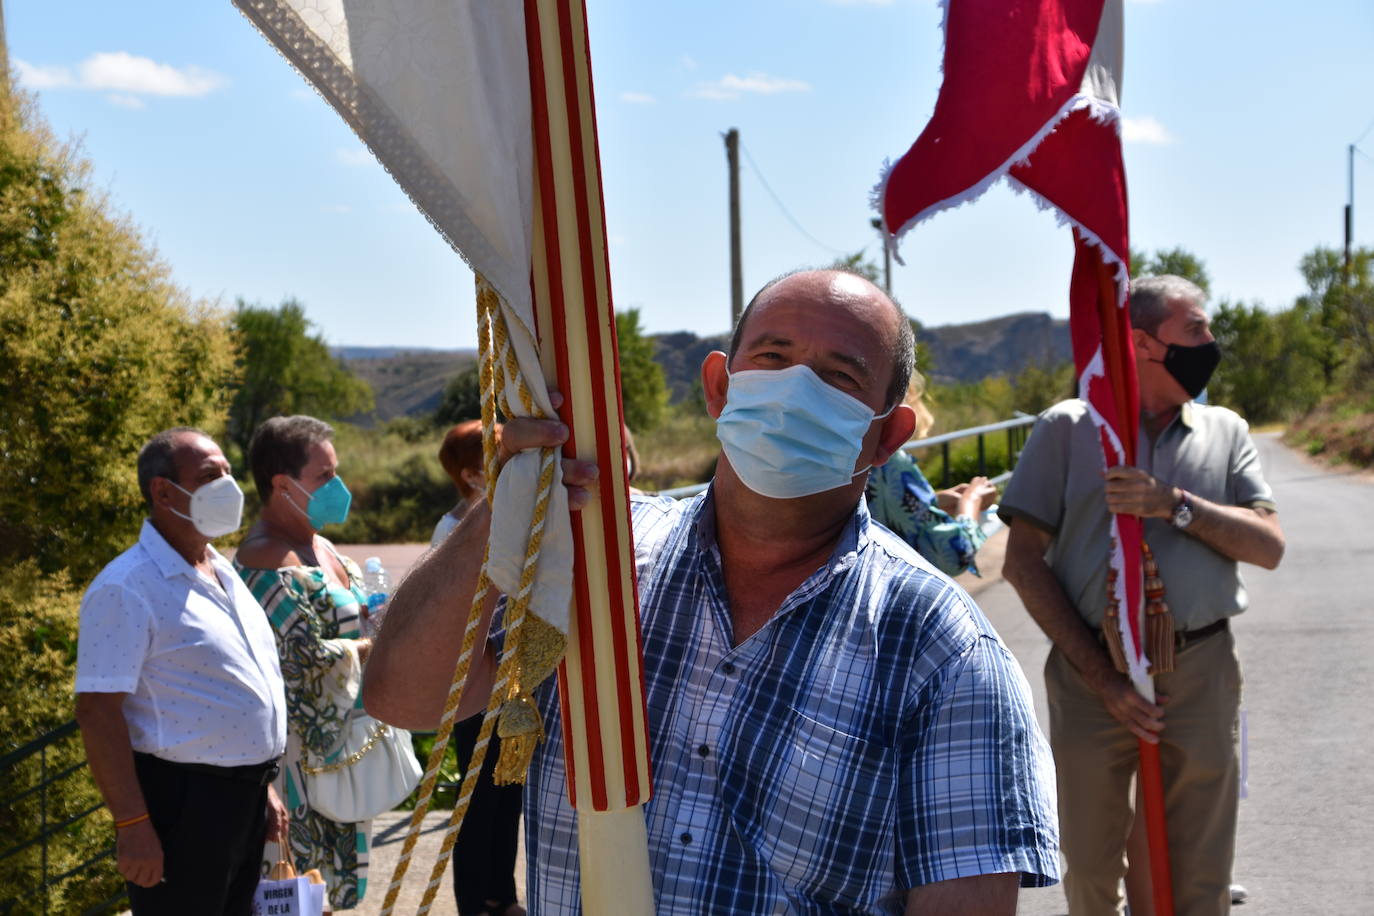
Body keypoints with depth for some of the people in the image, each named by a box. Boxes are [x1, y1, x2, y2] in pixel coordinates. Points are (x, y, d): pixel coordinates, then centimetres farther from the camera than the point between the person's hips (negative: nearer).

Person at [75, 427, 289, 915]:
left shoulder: (224, 574, 13)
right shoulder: (127, 589, -15)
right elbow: (97, 710, -20)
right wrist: (132, 825, -23)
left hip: (244, 798, 8)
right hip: (181, 802, -8)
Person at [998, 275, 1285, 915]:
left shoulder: (1224, 431, 10)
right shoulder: (1068, 426, 1)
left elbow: (1268, 546, 1)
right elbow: (1023, 561, -3)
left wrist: (1175, 505, -16)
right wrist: (1101, 677, -9)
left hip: (1200, 673, 2)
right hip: (1090, 671, -2)